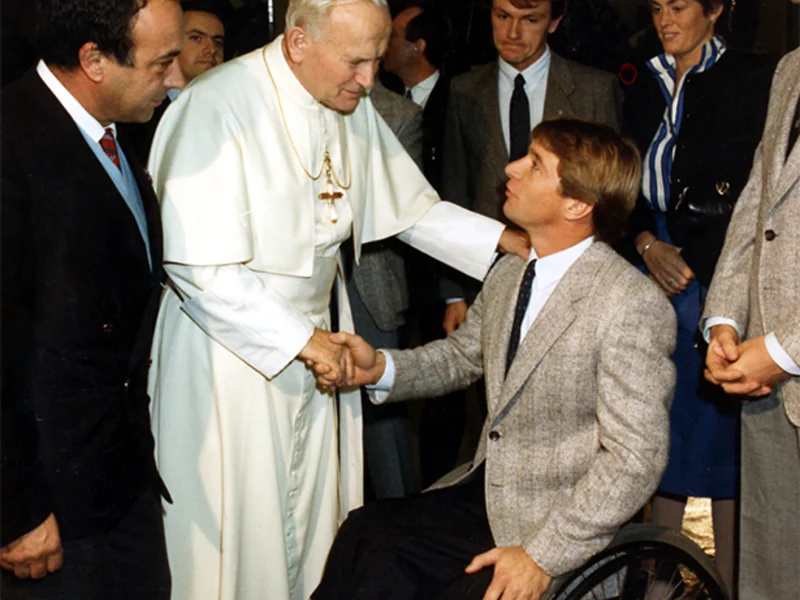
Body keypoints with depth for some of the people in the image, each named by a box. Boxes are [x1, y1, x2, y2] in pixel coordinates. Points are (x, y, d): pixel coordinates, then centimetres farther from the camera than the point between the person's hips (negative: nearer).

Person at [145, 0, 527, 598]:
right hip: (232, 342, -7)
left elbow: (412, 208, 9)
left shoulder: (353, 107, 2)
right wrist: (300, 340, -21)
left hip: (316, 337, 7)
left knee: (310, 513, 15)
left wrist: (512, 240, -3)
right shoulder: (216, 108, -22)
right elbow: (201, 269, -25)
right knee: (233, 530, 4)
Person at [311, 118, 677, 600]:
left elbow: (635, 459, -20)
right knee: (364, 537, -13)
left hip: (558, 521, -7)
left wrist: (543, 556, -21)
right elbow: (462, 356, 21)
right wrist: (381, 369, 1)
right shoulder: (510, 274, 6)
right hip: (485, 489, 7)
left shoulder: (632, 306, -20)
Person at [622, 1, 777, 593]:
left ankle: (727, 582, 6)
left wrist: (687, 258, -9)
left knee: (722, 436, -3)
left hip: (719, 283, -5)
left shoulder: (754, 79, -2)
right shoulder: (648, 87, 16)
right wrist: (647, 244, -2)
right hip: (654, 282, 5)